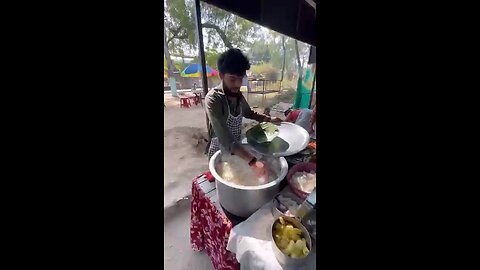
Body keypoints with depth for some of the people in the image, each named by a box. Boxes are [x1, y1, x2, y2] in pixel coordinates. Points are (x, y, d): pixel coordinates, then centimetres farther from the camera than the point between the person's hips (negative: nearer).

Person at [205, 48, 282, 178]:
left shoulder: (238, 95, -5)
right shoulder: (213, 99, -26)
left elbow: (248, 113, 15)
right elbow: (224, 136, -37)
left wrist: (269, 119, 4)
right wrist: (252, 161, -45)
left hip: (238, 149, 6)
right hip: (220, 150, -6)